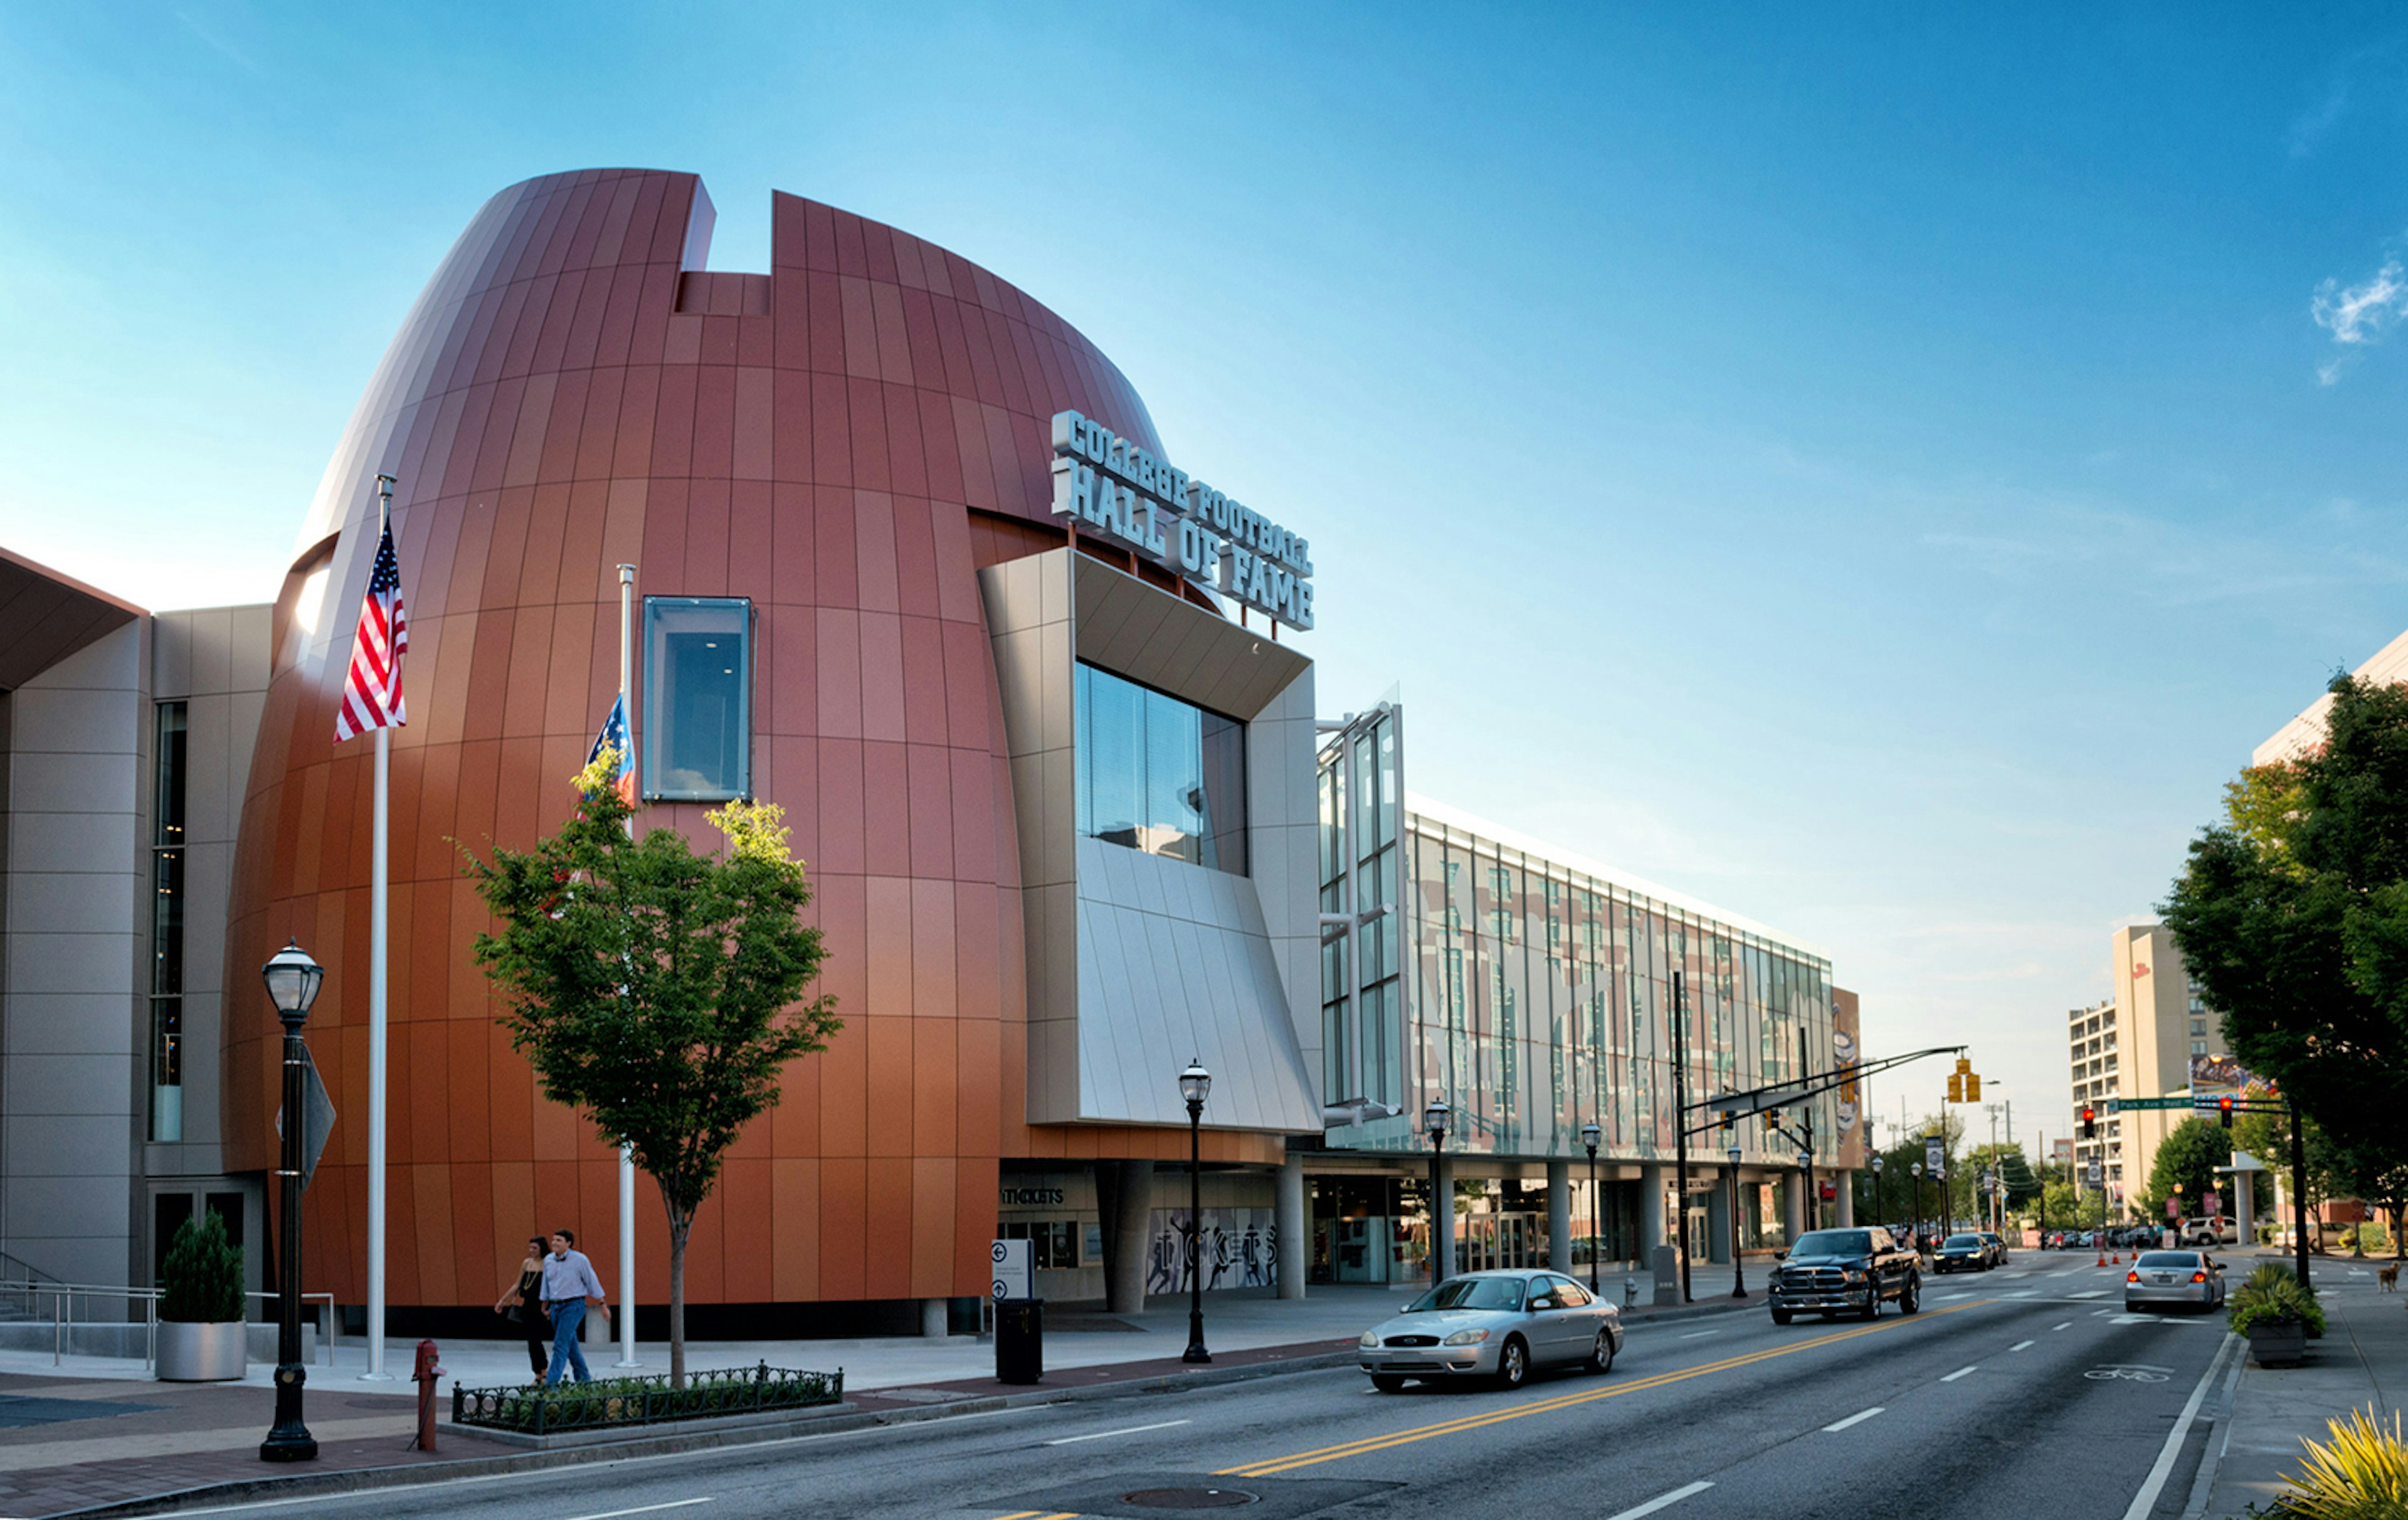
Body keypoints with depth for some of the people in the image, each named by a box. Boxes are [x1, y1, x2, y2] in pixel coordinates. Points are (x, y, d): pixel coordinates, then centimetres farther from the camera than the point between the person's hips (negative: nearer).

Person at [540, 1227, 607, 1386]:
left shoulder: (579, 1260, -8)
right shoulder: (548, 1260, 8)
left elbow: (592, 1282, -2)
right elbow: (546, 1286, 18)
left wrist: (602, 1305, 1)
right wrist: (545, 1309, 20)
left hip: (573, 1306, -6)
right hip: (555, 1306, 6)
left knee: (561, 1345, -15)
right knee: (571, 1346, 12)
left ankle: (552, 1382, -19)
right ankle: (584, 1379, 24)